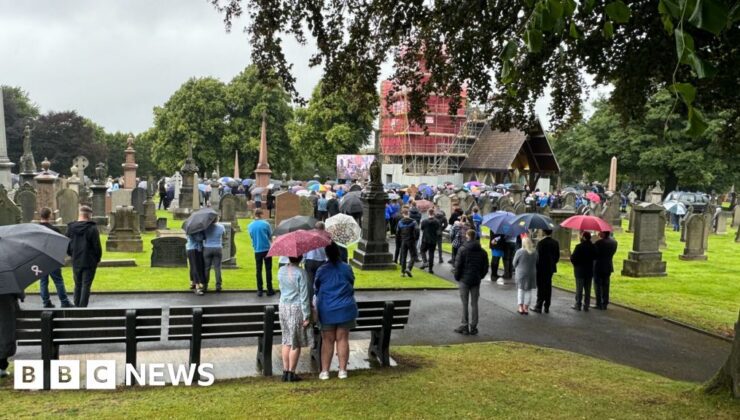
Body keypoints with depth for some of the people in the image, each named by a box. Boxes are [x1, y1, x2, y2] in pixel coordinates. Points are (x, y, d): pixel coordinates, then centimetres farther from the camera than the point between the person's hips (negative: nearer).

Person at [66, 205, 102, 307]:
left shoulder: (70, 228, 3)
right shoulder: (92, 228, -13)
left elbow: (67, 246, 8)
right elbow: (97, 246, -11)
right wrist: (97, 259, 3)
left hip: (76, 262, 5)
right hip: (89, 262, -5)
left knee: (77, 285, 16)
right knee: (86, 286, 0)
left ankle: (76, 306, 20)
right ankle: (83, 307, -2)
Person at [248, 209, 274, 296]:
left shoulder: (250, 226, 2)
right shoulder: (265, 224, -7)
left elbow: (251, 237, 13)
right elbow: (270, 237, 0)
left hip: (257, 250, 2)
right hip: (266, 249, -2)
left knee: (259, 270, 8)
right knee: (268, 270, 4)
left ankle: (260, 290, 7)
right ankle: (269, 290, 5)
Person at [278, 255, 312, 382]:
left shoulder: (281, 271, 3)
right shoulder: (301, 273, -16)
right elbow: (304, 296, -14)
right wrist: (306, 316, -10)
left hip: (283, 307, 6)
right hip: (296, 309, -6)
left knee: (286, 341, 15)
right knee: (296, 343, 5)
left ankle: (285, 372, 18)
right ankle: (291, 373, 10)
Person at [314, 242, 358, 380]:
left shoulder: (321, 270, -7)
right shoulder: (347, 268, -3)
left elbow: (316, 290, 5)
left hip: (327, 311, -1)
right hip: (346, 309, 1)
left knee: (327, 341, 7)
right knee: (343, 339, 8)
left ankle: (325, 371, 11)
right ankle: (342, 370, 11)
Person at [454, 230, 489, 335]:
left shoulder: (463, 249, -11)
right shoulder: (482, 252, 4)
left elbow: (458, 265, -12)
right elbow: (485, 267, 6)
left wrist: (457, 277, 1)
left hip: (464, 280, -4)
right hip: (476, 281, 4)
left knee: (464, 304, 3)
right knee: (474, 304, 9)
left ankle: (464, 326, 4)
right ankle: (473, 327, 11)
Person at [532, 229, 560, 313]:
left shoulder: (541, 243, -16)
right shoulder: (555, 243, 1)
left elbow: (538, 256, -14)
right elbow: (557, 256, 6)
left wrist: (537, 267, -4)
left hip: (541, 269, -5)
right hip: (551, 268, 5)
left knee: (541, 288, 1)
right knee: (548, 288, 10)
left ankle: (539, 307, 4)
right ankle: (547, 307, 14)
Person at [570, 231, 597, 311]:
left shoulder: (579, 247, -17)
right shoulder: (593, 247, -1)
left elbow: (573, 258, -17)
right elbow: (595, 257, 5)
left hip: (580, 271, -4)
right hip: (589, 271, 4)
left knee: (579, 289, 4)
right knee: (587, 289, 10)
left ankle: (578, 305, 8)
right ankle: (586, 306, 14)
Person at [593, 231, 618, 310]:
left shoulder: (600, 242, -21)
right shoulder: (614, 242, 2)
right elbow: (613, 252, 13)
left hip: (598, 267, -6)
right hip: (608, 267, 6)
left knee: (598, 286, 3)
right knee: (605, 286, 13)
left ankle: (599, 304, 4)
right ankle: (605, 304, 17)